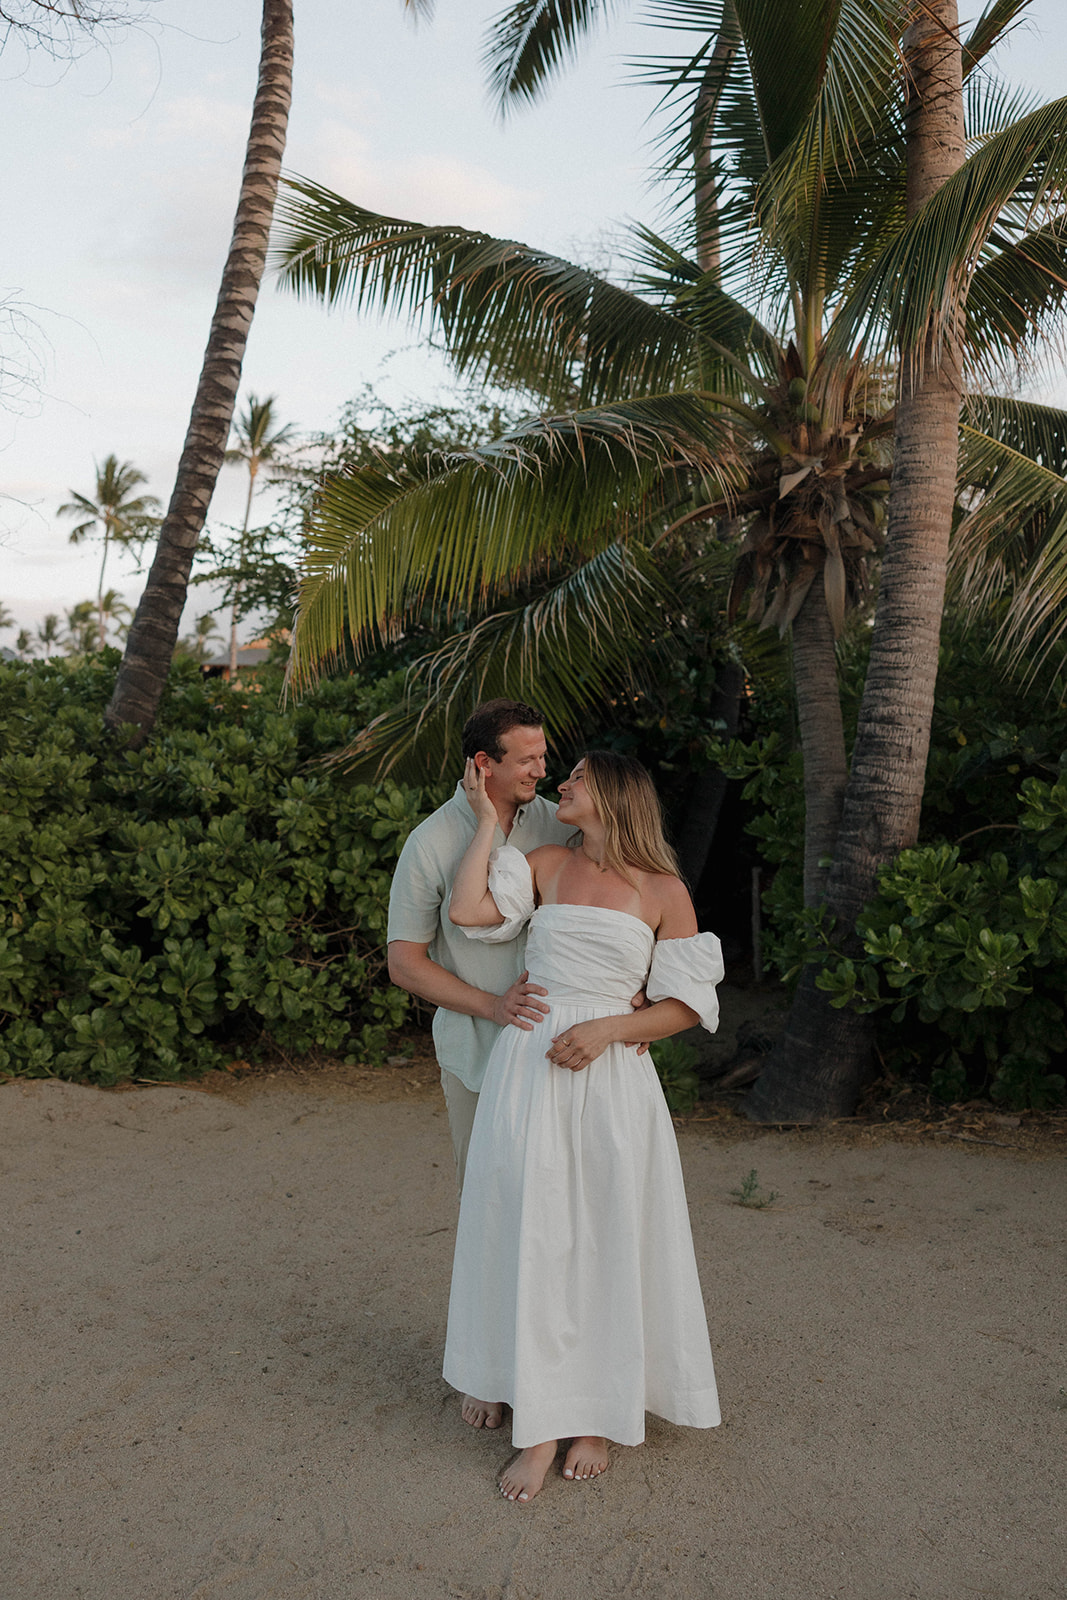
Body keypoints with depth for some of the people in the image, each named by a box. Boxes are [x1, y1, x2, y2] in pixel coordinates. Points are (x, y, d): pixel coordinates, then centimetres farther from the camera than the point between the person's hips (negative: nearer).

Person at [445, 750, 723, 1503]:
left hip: (611, 1081, -1)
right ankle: (539, 1426, 17)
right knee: (532, 1240, 4)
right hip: (528, 1072, 2)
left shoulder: (665, 891, 2)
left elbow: (688, 1003, 1)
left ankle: (596, 1417, 27)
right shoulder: (547, 864, 8)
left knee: (607, 1245, 7)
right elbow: (467, 910, -7)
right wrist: (488, 818, 1)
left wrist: (607, 1029, -13)